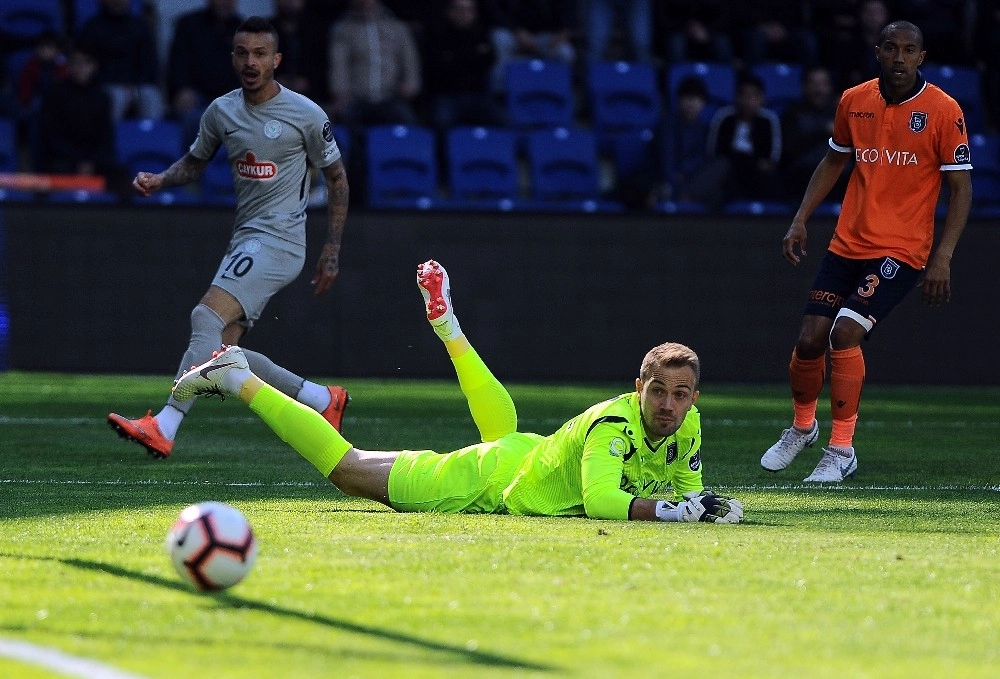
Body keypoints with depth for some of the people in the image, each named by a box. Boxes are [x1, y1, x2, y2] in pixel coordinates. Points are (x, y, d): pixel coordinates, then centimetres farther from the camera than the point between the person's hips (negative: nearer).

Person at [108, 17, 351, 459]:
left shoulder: (306, 115, -5)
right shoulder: (221, 111, 9)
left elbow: (336, 178, 4)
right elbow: (195, 162, 22)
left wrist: (332, 251, 1)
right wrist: (160, 179, 0)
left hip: (279, 238, -8)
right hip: (244, 239, 8)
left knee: (208, 318, -23)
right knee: (222, 349, -2)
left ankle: (164, 428, -28)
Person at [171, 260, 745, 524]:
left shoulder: (688, 426, -14)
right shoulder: (615, 423, -35)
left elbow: (686, 486, 1)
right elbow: (599, 500, -47)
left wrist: (702, 501, -21)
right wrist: (671, 509, -51)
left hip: (523, 452, 7)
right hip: (486, 480, -7)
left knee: (504, 429, 44)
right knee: (347, 468, 6)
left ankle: (447, 322, 55)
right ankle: (237, 379, 18)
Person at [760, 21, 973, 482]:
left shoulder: (943, 111, -9)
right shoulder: (854, 101, 4)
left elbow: (961, 187, -7)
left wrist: (942, 257, -15)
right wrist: (800, 219, 10)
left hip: (903, 250, -4)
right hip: (847, 244, 4)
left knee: (845, 332, -20)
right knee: (809, 340, 1)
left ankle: (841, 451, -7)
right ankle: (802, 426, 31)